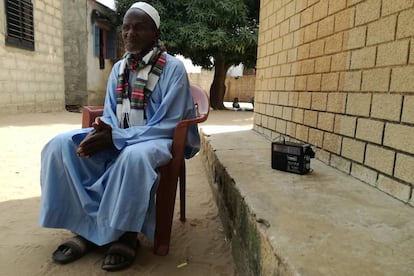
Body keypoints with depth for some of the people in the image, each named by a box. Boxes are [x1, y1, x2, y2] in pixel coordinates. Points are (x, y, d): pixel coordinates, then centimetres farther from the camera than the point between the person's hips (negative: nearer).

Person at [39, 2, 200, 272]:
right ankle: (85, 225, -9)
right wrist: (103, 131, -15)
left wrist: (115, 137, -25)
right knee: (60, 145, -12)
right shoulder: (119, 68, 8)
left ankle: (125, 233, -17)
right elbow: (110, 115, 11)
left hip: (158, 140, -6)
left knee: (134, 156, -40)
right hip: (119, 138, 6)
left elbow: (167, 124, -18)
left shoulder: (173, 68, -11)